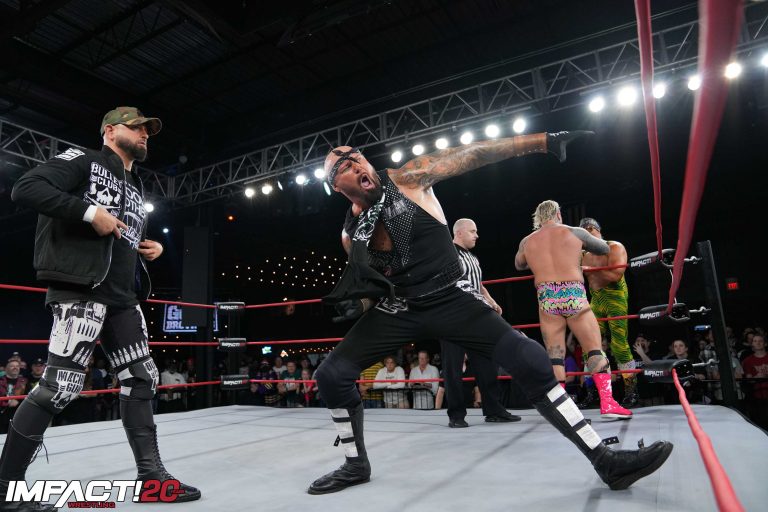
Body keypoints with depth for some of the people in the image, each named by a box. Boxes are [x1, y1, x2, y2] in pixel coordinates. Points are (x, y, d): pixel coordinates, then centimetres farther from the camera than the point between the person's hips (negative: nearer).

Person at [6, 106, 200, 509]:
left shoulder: (134, 187, 24)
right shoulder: (82, 160, 1)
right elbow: (25, 189, -12)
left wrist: (149, 248, 12)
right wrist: (89, 211, -19)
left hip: (121, 296, 9)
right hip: (79, 288, -8)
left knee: (142, 378, 6)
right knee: (61, 385, -11)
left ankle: (151, 473, 15)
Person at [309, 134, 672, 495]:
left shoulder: (409, 178, -7)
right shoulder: (351, 233, 2)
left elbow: (472, 155, -8)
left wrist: (543, 141, -9)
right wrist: (356, 303, -2)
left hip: (448, 301, -2)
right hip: (396, 309, 3)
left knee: (529, 360, -14)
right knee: (332, 374, -6)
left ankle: (605, 460, 3)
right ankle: (356, 464, 18)